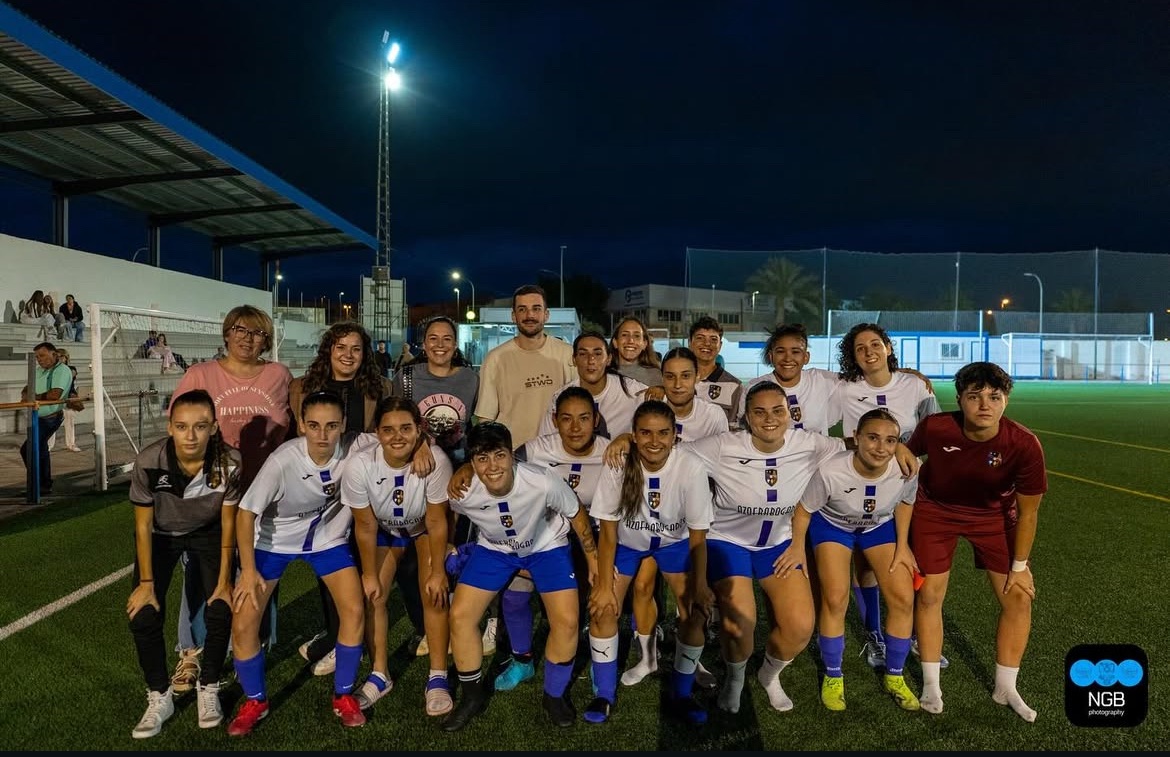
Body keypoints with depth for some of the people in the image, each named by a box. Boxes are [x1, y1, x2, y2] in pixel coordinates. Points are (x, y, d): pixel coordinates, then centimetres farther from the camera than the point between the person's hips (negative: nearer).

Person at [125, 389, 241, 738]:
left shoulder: (229, 462, -31)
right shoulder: (148, 462, -32)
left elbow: (228, 523, -17)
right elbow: (143, 526, -16)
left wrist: (224, 581, -12)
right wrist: (147, 582, -12)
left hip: (208, 533, 0)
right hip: (160, 535, 1)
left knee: (222, 612, -12)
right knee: (144, 617, -11)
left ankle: (209, 689, 14)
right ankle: (160, 696, 13)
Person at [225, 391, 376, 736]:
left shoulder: (351, 452, -29)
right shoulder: (282, 461, -34)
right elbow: (246, 512, -23)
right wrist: (249, 570, -21)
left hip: (328, 538, 2)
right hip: (274, 540, -1)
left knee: (355, 611, -10)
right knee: (243, 625, -6)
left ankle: (343, 695, 14)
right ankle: (255, 701, 22)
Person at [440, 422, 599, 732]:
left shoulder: (544, 482, -36)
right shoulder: (463, 492, -30)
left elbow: (576, 514, -16)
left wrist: (593, 559, -5)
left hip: (546, 546, -1)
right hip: (494, 549, 2)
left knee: (566, 622, -14)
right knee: (460, 616, -8)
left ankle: (554, 695, 15)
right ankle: (472, 696, 18)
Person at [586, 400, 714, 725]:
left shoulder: (691, 467, -30)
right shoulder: (618, 466, -30)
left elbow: (698, 537, -18)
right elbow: (608, 531, -18)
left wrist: (700, 585, -18)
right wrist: (604, 586, -17)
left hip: (675, 542, 0)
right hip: (626, 542, 0)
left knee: (697, 611, -11)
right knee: (602, 608, -11)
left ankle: (681, 693, 13)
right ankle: (605, 693, 12)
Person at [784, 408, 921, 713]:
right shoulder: (831, 471, -40)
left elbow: (905, 503, -5)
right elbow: (804, 510, -19)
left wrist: (902, 545, -3)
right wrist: (797, 546, -13)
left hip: (881, 526, 3)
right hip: (833, 525, -3)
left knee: (903, 599, -5)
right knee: (835, 600, -13)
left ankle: (894, 677, 20)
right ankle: (833, 677, 12)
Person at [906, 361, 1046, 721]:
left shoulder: (1025, 445, -29)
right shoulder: (934, 428, -30)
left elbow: (1027, 511, -14)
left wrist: (1020, 566, -6)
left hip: (993, 515, 1)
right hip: (935, 510, -1)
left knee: (1018, 597, -1)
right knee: (929, 594, 0)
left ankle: (1005, 688, 22)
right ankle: (931, 685, 20)